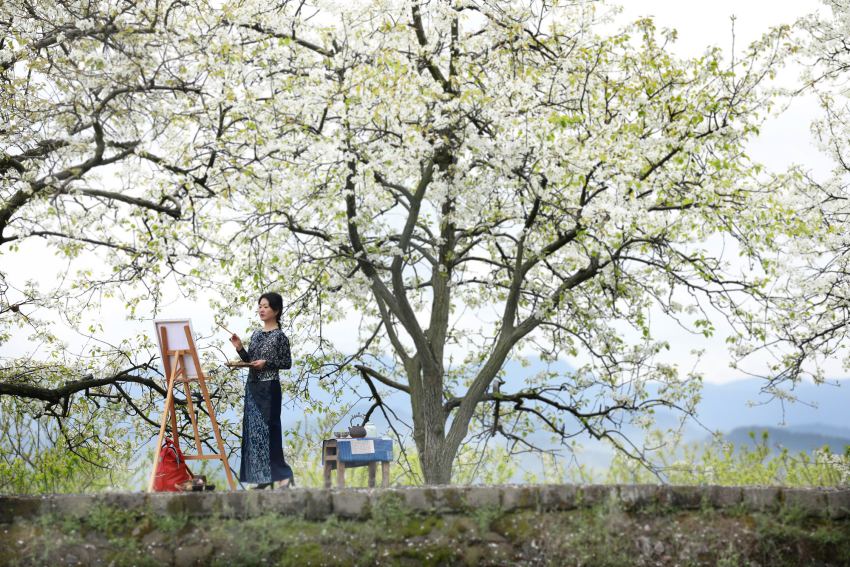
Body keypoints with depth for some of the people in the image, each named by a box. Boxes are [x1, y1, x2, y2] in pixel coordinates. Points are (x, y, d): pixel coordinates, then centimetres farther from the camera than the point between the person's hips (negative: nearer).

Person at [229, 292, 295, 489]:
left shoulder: (279, 336, -7)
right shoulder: (256, 334, 13)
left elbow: (287, 363, -7)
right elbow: (249, 360, 16)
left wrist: (267, 363, -19)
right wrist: (240, 348, 1)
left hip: (269, 387, -8)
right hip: (252, 386, 8)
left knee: (267, 428, -8)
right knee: (252, 428, 7)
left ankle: (282, 475, -1)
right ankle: (262, 476, 13)